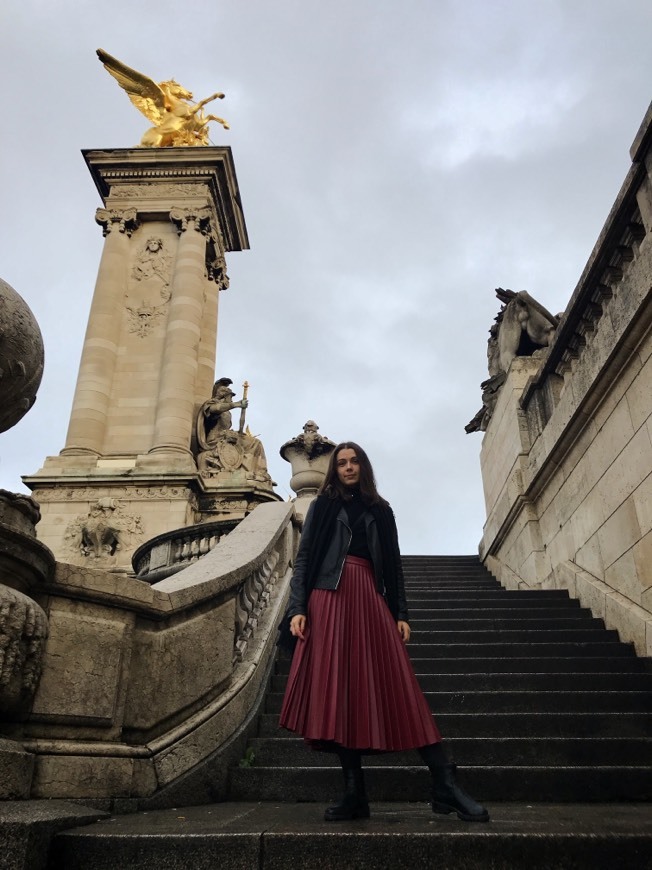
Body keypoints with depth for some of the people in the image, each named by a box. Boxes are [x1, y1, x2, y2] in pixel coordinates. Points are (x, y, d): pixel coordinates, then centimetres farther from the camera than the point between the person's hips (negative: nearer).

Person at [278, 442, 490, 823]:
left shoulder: (380, 510, 18)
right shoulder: (322, 506, 14)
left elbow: (393, 565, 15)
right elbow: (304, 559, 7)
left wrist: (401, 614, 5)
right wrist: (297, 608, -5)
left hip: (371, 602, 1)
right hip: (329, 601, 0)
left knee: (396, 691, -6)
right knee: (337, 693, -4)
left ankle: (446, 787, -6)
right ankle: (355, 795, 4)